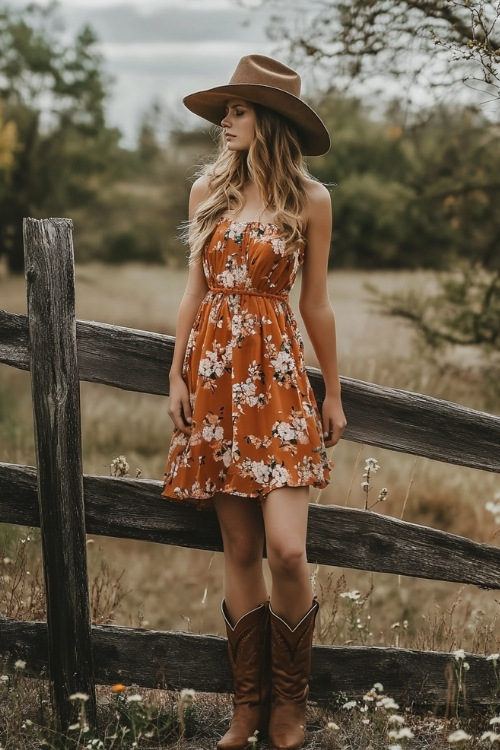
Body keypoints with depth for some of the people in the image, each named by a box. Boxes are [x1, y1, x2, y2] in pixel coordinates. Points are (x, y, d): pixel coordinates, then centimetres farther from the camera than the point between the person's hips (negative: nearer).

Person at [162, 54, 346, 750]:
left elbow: (316, 303, 6)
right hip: (214, 375, 2)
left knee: (286, 549, -11)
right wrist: (177, 377, 6)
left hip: (278, 376, -2)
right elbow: (195, 289, 11)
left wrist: (334, 395, 8)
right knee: (240, 549, 4)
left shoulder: (310, 200, 0)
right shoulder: (209, 190, 8)